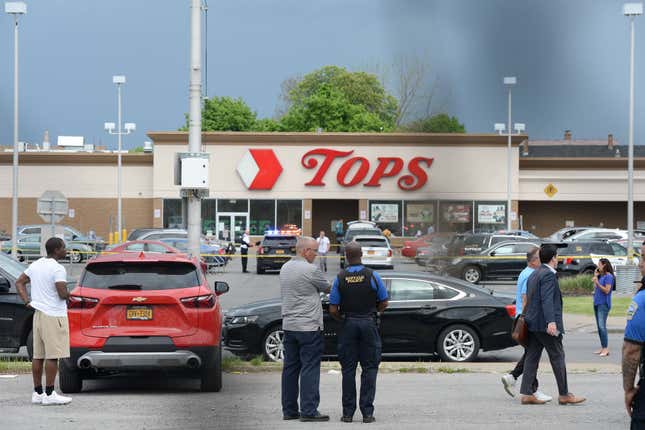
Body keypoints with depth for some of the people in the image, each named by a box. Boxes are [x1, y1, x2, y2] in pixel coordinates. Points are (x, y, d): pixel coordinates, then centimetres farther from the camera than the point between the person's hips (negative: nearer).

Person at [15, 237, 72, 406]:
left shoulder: (35, 265, 11)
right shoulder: (57, 269, -15)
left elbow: (19, 282, 18)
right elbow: (63, 294, -21)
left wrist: (27, 301, 12)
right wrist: (69, 294, 1)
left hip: (38, 314, 9)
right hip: (54, 316, -9)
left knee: (38, 355, 9)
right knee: (52, 356, -6)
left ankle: (38, 393, 13)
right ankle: (49, 394, -6)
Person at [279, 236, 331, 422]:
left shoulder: (285, 268, 12)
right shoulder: (310, 270, -14)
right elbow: (327, 289, -2)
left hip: (288, 325, 8)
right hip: (308, 326, -8)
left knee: (290, 368, 10)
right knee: (310, 369, -5)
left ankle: (289, 410, 13)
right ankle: (309, 411, -8)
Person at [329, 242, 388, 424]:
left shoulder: (340, 278, -4)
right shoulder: (372, 276, -5)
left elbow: (333, 310, -4)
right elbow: (383, 303, 1)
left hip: (348, 325, 1)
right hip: (369, 323, -1)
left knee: (348, 369, 5)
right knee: (369, 368, 3)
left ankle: (348, 412, 4)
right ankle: (367, 412, -2)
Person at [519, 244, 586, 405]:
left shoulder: (534, 274, 17)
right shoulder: (548, 275, -13)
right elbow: (547, 300, -23)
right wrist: (551, 322, -30)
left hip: (533, 323, 10)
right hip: (545, 324, -10)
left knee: (532, 357, 6)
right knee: (558, 357, -2)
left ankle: (527, 394, 3)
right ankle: (564, 395, 2)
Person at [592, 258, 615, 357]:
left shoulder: (609, 276, -9)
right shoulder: (600, 276, 16)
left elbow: (607, 290, -16)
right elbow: (595, 288, 17)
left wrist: (597, 282, -24)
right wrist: (595, 276, 13)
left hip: (603, 304, -9)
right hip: (597, 303, 9)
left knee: (602, 326, -16)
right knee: (599, 326, 9)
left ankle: (606, 349, -17)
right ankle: (602, 348, 13)